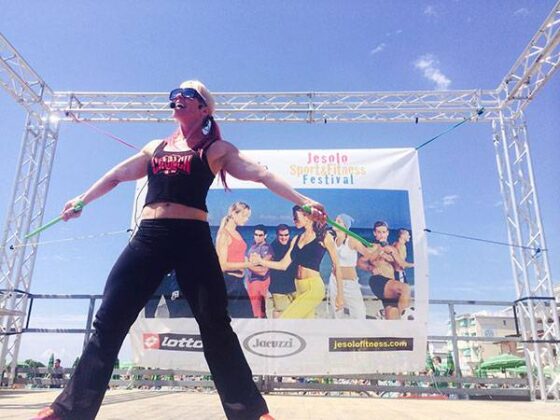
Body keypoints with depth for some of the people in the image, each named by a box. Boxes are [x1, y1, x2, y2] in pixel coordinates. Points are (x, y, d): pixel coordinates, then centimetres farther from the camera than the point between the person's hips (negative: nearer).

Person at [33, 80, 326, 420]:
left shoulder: (217, 149, 10)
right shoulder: (156, 147, 22)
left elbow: (261, 174, 1)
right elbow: (117, 175, 33)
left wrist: (302, 201, -8)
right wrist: (82, 200, 41)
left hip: (192, 239, -4)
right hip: (148, 238, 4)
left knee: (215, 325, -5)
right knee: (109, 320, 0)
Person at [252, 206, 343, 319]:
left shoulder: (324, 237, -4)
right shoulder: (296, 239, 12)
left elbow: (336, 266, -1)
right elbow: (283, 265, 10)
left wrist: (340, 294, -1)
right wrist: (261, 261, -2)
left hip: (314, 288, -6)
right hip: (299, 288, 6)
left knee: (284, 320, -15)